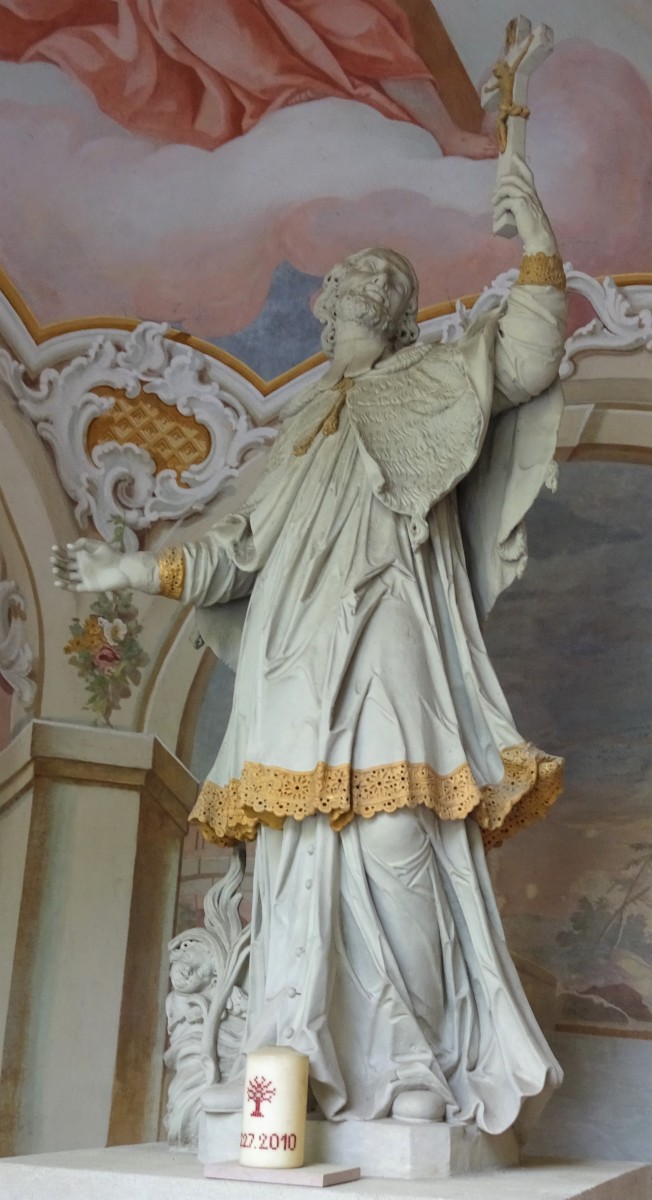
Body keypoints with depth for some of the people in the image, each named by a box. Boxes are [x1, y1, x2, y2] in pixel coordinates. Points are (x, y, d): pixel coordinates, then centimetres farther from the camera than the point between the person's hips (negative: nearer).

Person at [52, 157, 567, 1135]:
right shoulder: (306, 423, 30)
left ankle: (418, 1070, -10)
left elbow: (526, 355, -1)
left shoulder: (426, 383, 16)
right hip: (297, 670, 6)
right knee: (298, 859, -2)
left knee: (388, 847, -16)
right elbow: (243, 545, 29)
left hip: (381, 658, -5)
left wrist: (538, 244, -6)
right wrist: (132, 571, 26)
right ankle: (292, 1065, -1)